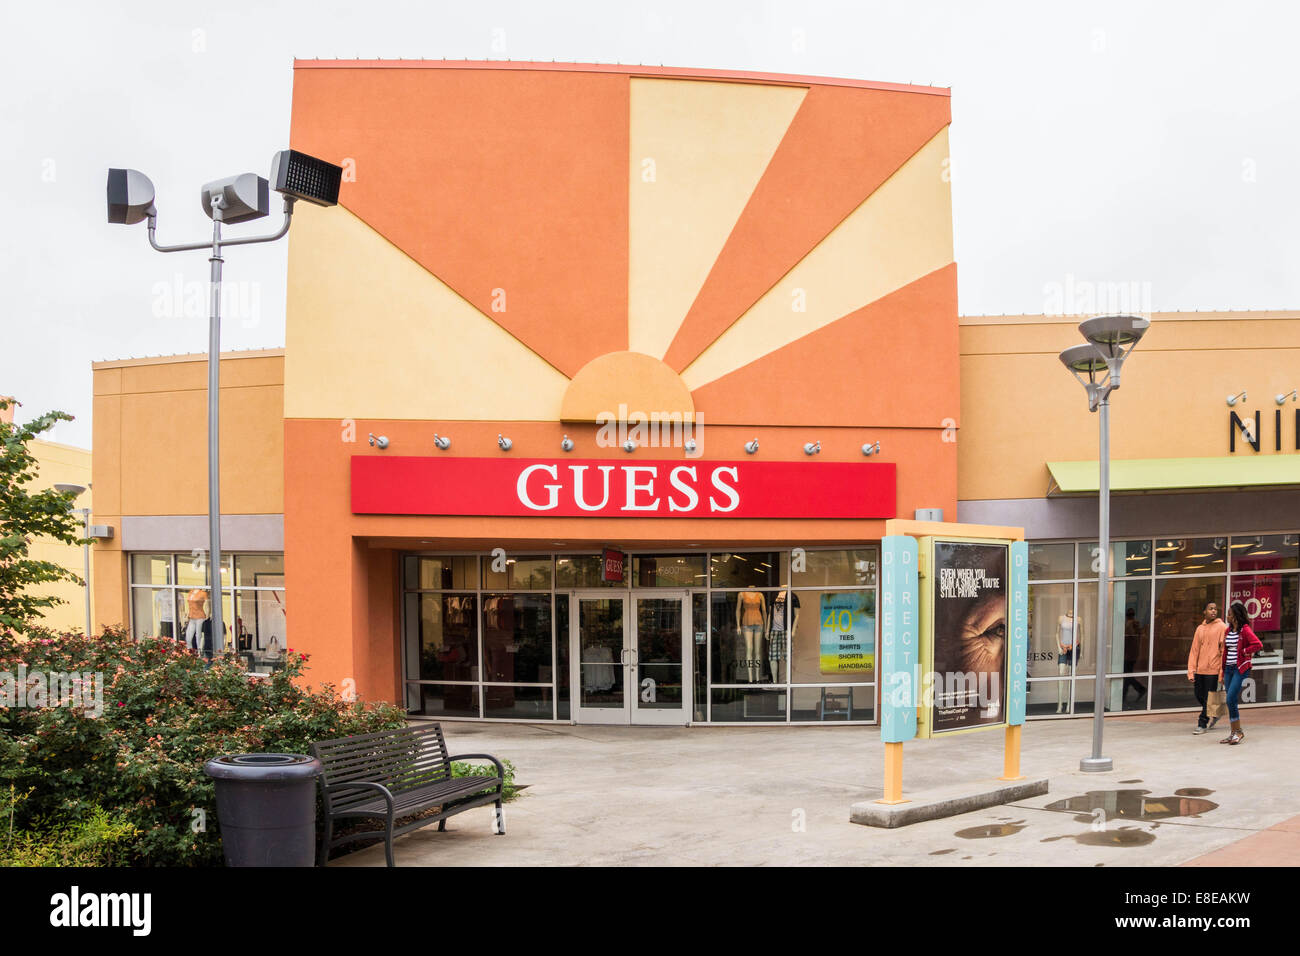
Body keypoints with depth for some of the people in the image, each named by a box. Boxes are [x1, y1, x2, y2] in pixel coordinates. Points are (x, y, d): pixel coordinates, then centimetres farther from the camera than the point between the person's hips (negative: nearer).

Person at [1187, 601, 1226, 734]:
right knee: (1199, 695, 11)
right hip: (1200, 669, 6)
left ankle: (1203, 724, 7)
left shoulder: (1222, 627, -3)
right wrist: (1191, 671, 5)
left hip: (1213, 670, -6)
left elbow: (1224, 650, -7)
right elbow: (1194, 650, 12)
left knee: (1208, 698, -2)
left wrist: (1222, 670, -14)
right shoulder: (1200, 628, 13)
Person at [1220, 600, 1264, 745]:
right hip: (1229, 668, 8)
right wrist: (1223, 671, 17)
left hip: (1240, 668, -8)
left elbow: (1258, 644, -23)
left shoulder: (1245, 630, -10)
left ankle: (1239, 732, -3)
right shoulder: (1228, 630, 13)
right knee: (1231, 701, 8)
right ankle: (1234, 733, 14)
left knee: (1230, 699, -14)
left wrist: (1244, 651, -12)